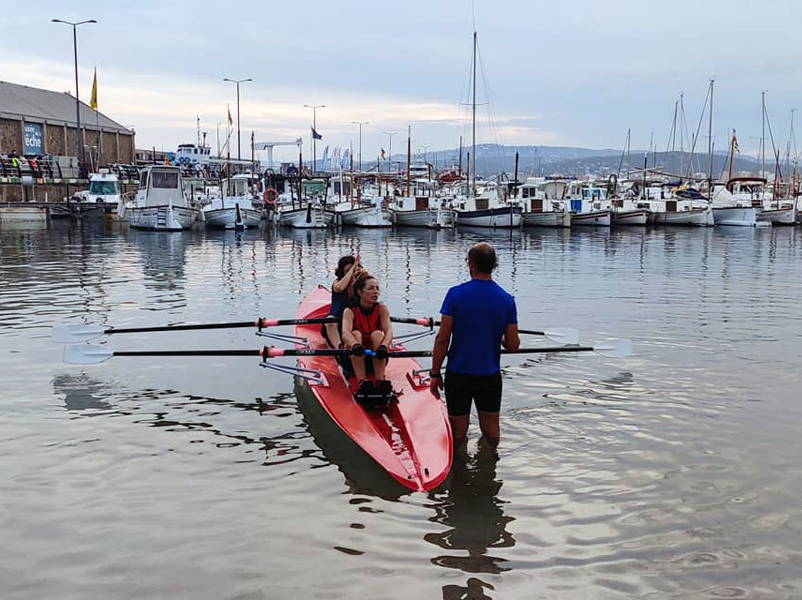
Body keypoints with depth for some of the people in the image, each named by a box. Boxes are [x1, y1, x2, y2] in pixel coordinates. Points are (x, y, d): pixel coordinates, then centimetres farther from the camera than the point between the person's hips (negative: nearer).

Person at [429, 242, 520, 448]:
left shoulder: (456, 294, -11)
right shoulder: (507, 299, -4)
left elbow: (442, 339, -11)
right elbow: (513, 345, -3)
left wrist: (435, 373, -2)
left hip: (458, 374, -2)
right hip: (491, 376, 2)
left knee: (458, 433, 10)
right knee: (491, 430, 15)